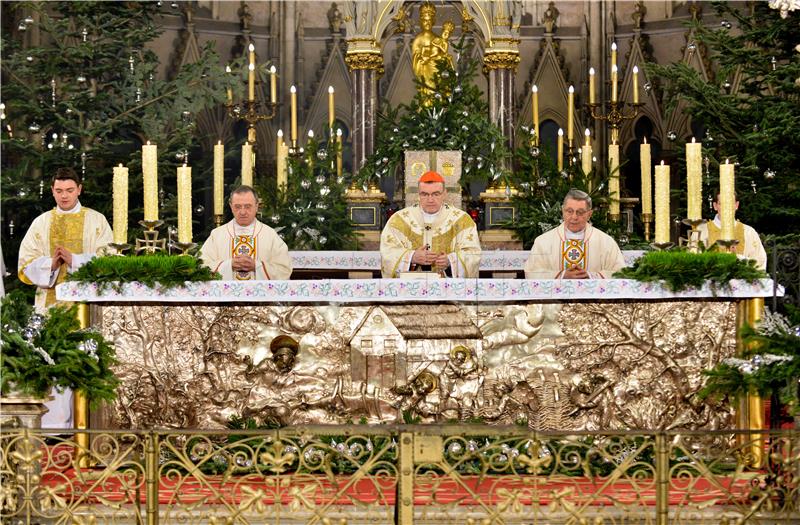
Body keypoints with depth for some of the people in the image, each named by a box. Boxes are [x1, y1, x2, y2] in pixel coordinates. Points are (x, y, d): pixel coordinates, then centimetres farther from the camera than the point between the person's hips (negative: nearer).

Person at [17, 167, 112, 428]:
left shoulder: (96, 221, 8)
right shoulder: (41, 223, 14)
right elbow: (26, 267, 8)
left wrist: (74, 260, -13)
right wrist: (50, 263, -11)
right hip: (51, 304, 2)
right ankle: (53, 424, -2)